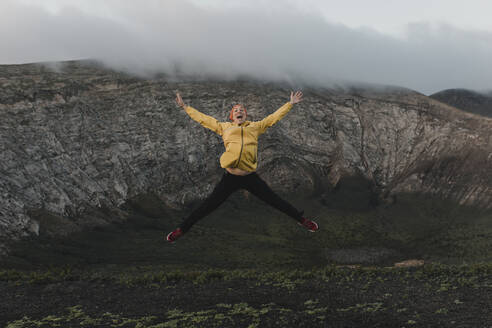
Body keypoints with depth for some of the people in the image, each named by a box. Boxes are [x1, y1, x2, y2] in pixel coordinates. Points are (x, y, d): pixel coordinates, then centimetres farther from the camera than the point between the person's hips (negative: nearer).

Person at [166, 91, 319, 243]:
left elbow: (274, 117, 23)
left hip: (251, 177, 1)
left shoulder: (255, 126, 17)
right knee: (208, 206, 4)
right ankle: (182, 229, 18)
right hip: (230, 177, -1)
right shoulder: (224, 127, 15)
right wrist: (184, 106, 24)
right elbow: (202, 118, 21)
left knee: (275, 201, 8)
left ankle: (301, 219, 25)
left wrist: (290, 103, 25)